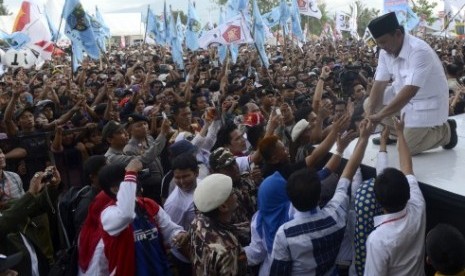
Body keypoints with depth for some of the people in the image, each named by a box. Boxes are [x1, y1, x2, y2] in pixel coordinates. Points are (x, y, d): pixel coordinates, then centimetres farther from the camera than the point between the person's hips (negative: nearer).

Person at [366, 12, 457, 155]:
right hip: (406, 100, 7)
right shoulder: (386, 51, -6)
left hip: (427, 104, -7)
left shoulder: (419, 51, -30)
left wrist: (380, 115, -39)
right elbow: (379, 84, -9)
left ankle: (444, 131, 8)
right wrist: (370, 114, -22)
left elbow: (410, 91, -37)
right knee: (369, 104, -5)